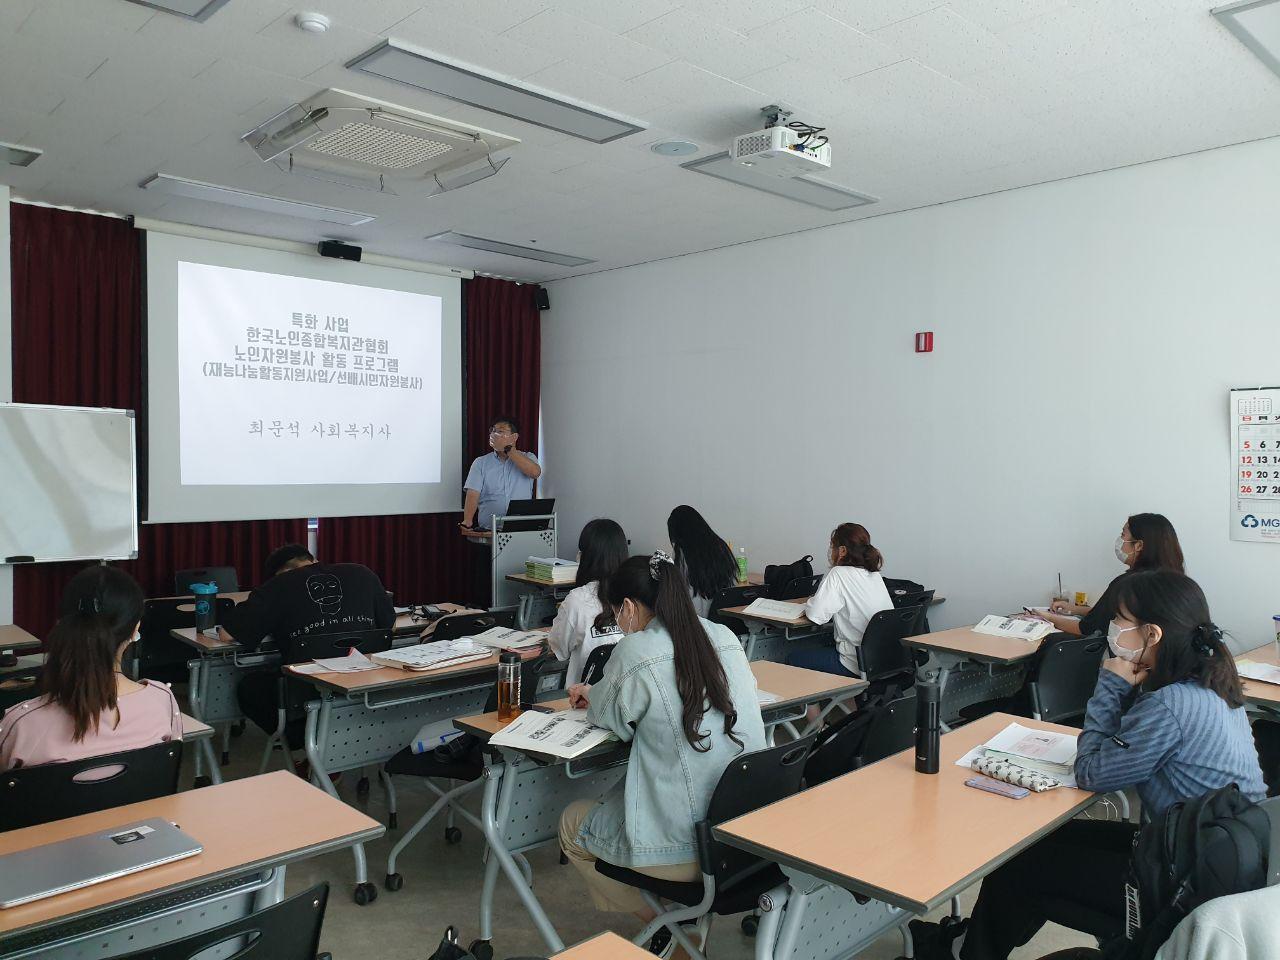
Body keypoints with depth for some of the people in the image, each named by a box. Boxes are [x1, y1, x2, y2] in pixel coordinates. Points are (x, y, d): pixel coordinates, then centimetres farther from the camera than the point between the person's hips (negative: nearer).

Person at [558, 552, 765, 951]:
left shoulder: (637, 651, -17)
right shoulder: (725, 638, 3)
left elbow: (614, 719, 1)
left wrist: (593, 696, 24)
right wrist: (597, 696, 24)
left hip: (685, 847, -7)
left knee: (572, 823, 21)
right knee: (616, 795, 30)